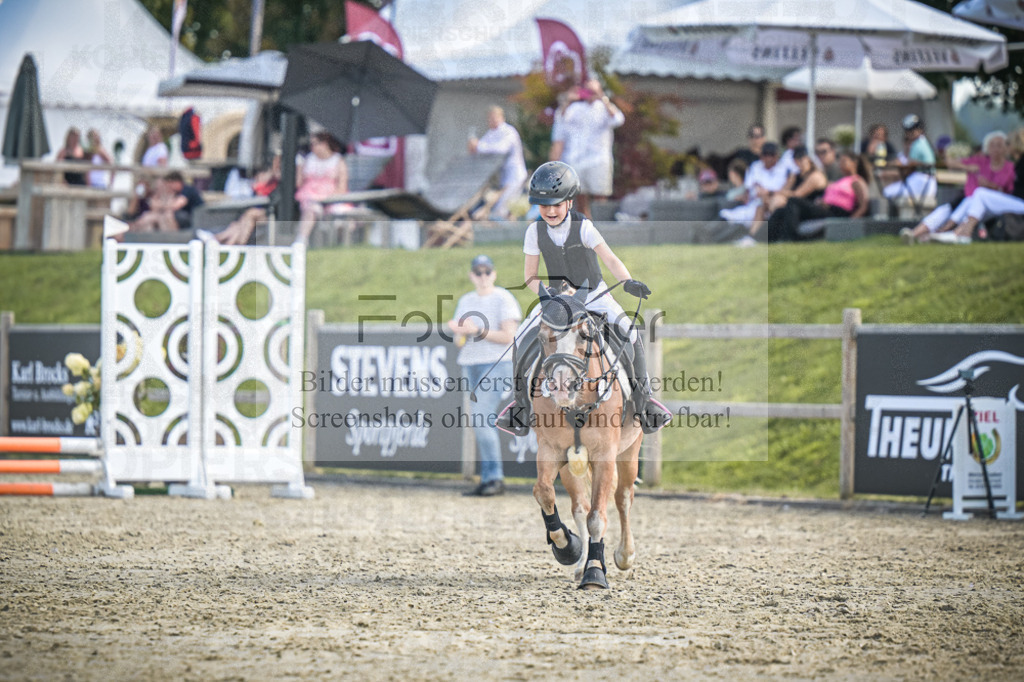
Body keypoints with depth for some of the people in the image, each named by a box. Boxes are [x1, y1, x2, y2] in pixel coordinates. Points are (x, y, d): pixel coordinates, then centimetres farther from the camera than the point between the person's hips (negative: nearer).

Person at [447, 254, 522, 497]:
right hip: (470, 365, 7)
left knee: (481, 420, -18)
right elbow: (459, 340, 17)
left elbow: (508, 336, -11)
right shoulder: (465, 301, 17)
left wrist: (476, 331, -17)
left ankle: (495, 478, -14)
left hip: (496, 365, -7)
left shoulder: (503, 299, -3)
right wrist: (458, 331, -5)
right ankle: (488, 479, 6)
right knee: (482, 424, 4)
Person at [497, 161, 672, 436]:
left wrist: (628, 282, -46)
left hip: (594, 295, -3)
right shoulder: (535, 231, -9)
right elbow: (530, 276, -3)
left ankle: (643, 400, -7)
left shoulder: (583, 227, -18)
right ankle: (522, 403, 0)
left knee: (630, 335, -23)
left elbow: (609, 259, -27)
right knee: (522, 338, -16)